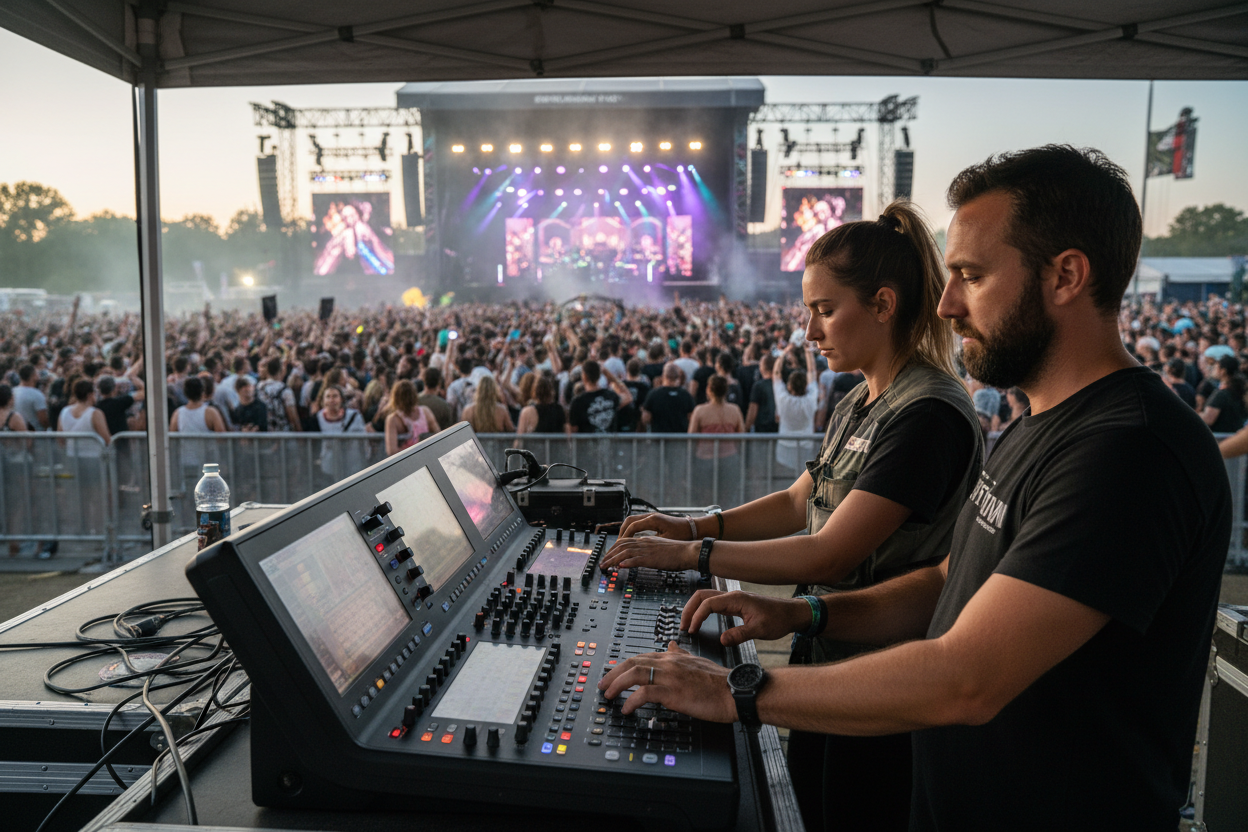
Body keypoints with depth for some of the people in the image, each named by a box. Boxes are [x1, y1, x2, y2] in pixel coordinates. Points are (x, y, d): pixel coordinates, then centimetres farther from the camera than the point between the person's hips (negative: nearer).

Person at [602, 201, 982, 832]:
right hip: (822, 654, 8)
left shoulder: (928, 413, -23)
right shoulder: (858, 404, 8)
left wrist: (687, 554, -21)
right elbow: (797, 502, 14)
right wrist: (693, 526, 1)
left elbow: (829, 555, -26)